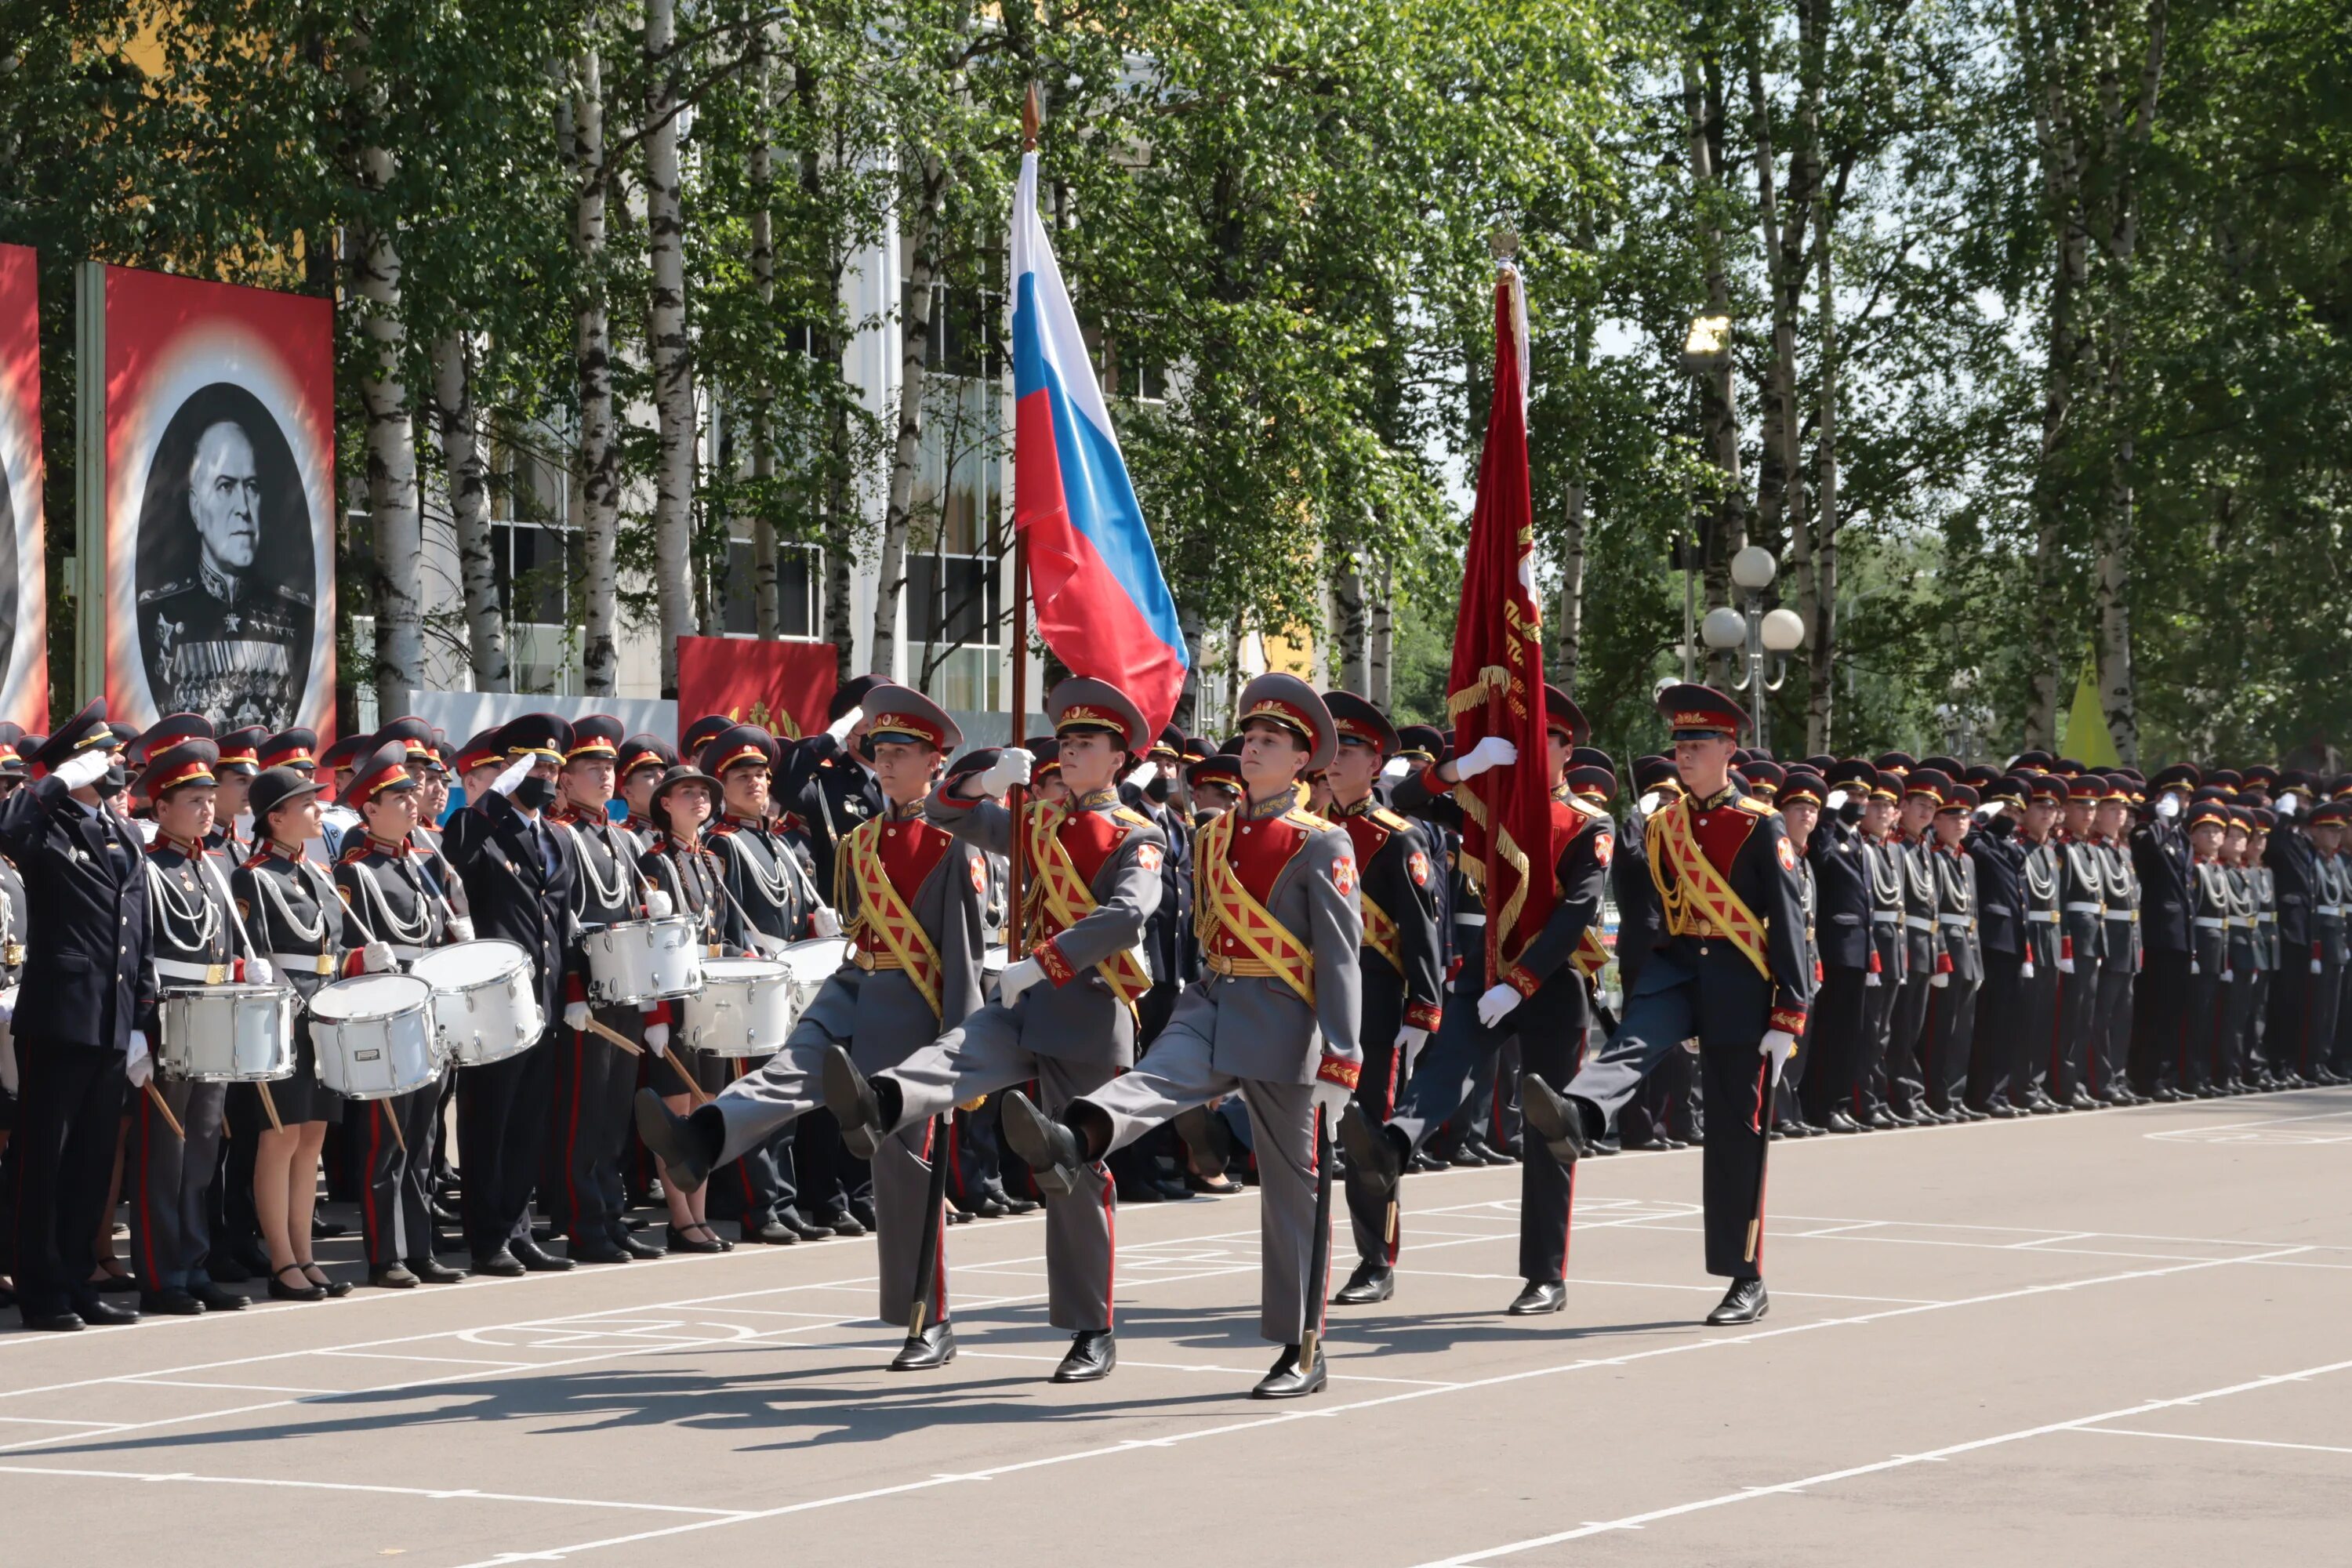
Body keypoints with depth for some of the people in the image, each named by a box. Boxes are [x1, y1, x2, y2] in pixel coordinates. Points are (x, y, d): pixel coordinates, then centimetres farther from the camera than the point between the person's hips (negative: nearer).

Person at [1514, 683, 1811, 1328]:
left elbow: (1787, 921, -9)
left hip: (1740, 983, -4)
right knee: (1633, 1038, -30)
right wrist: (1638, 989, 16)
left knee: (1737, 1136, 0)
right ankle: (1575, 1119, -60)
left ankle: (1746, 1280, 6)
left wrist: (1789, 1014, -14)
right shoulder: (1662, 826, 10)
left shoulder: (1760, 827, -5)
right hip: (1678, 967, 4)